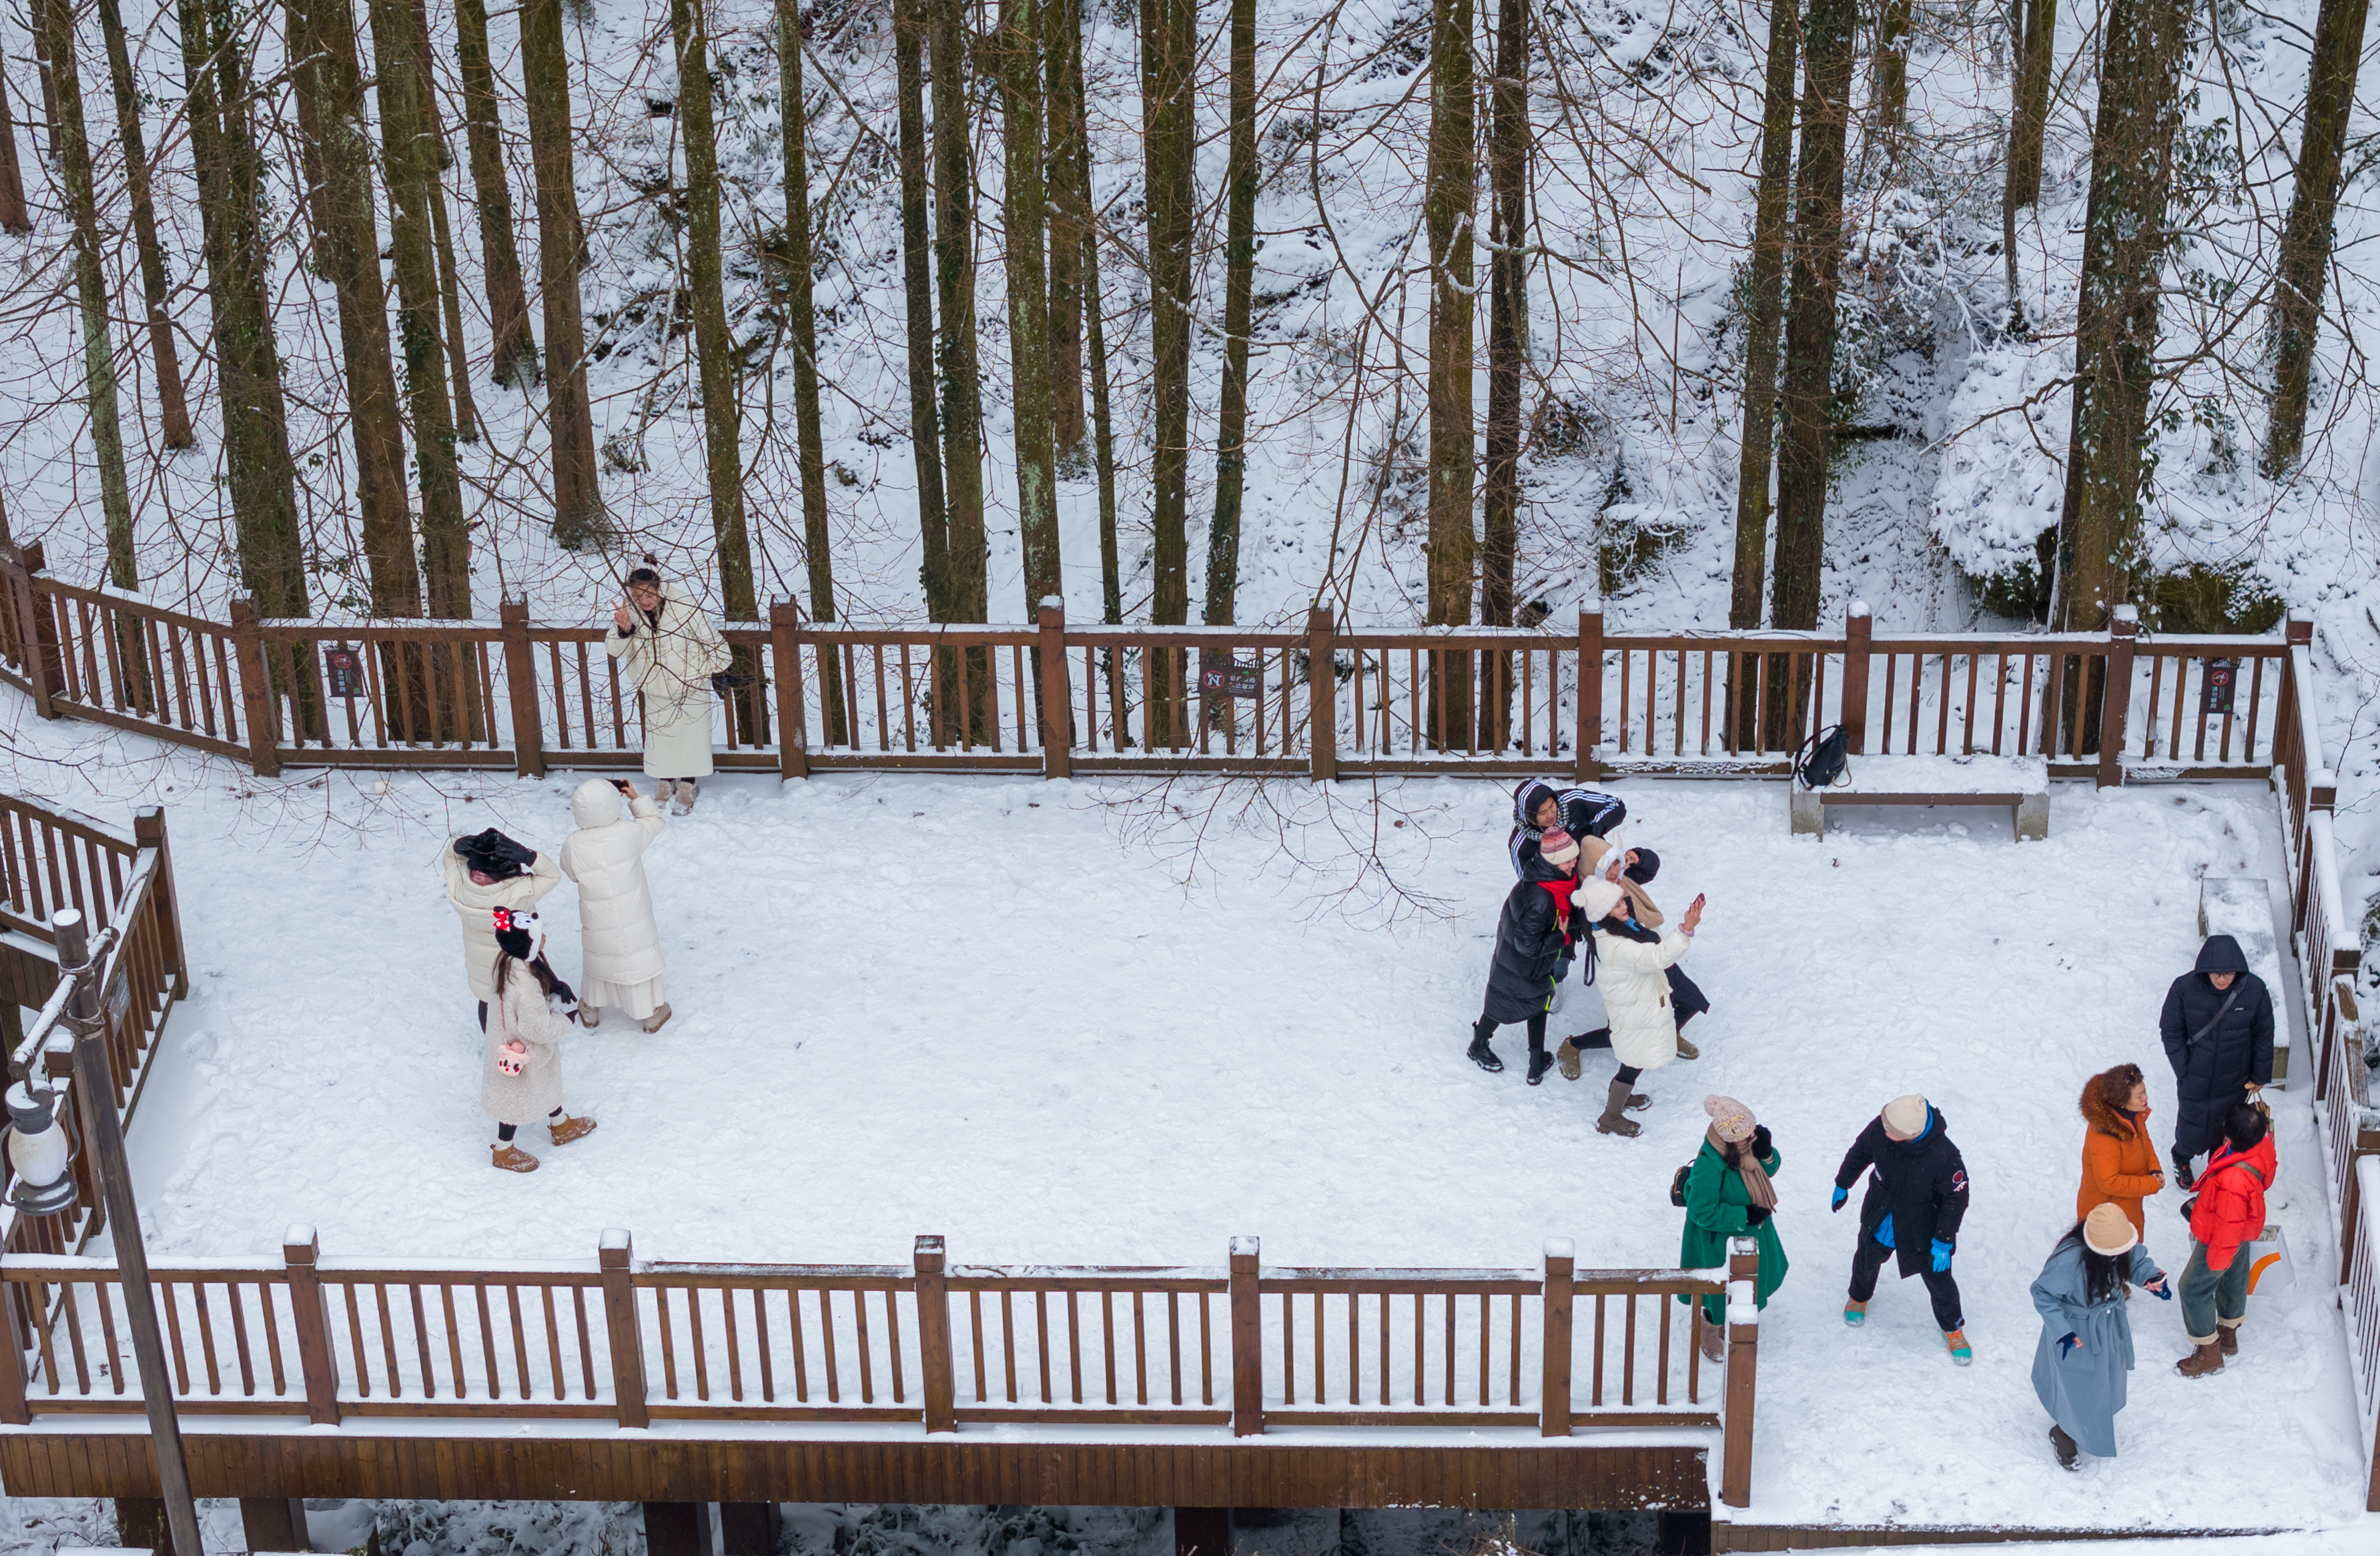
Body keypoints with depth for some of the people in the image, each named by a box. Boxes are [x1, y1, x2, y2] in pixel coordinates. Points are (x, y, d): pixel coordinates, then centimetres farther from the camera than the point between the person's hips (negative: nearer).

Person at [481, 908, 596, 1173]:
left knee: (549, 1083, 31)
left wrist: (556, 987, -7)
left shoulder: (508, 961, -15)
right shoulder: (524, 985, -42)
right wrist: (565, 1020, -16)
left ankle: (560, 1125, 56)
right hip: (523, 1053, -9)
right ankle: (503, 1151, 38)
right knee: (518, 1099, 16)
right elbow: (539, 1028, -33)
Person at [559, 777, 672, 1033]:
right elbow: (654, 821, -2)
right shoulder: (628, 833, -23)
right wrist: (635, 798, 3)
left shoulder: (572, 845, -21)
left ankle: (590, 1011, 46)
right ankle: (650, 1015, 35)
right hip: (634, 919, -1)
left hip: (599, 923, 1)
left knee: (597, 958, 26)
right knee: (640, 960, 18)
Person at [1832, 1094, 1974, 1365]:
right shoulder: (1879, 1130, -28)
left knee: (1939, 1279, 13)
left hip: (1921, 1230, -3)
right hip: (1879, 1219, 4)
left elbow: (1956, 1199, -22)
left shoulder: (1944, 1157, -38)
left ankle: (1952, 1328, 43)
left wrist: (1944, 1241, -15)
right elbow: (1860, 1153, -4)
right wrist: (1843, 1185, 10)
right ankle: (1859, 1297, 62)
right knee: (1867, 1259, 28)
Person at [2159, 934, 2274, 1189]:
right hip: (2195, 1080, -1)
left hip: (2234, 1081, 1)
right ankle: (2182, 1159, 53)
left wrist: (2260, 1075, 2)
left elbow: (2263, 1035, -6)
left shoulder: (2254, 990, -21)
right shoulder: (2185, 988, -25)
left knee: (2227, 1129, 23)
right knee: (2192, 1123, 22)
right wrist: (2184, 1070, -12)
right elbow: (2170, 1032, -10)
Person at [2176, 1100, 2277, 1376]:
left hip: (2220, 1239, -8)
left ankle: (2209, 1354, 28)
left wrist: (2217, 1258, -16)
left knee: (2193, 1288, 12)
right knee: (2234, 1280, 29)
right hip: (2245, 1229, 8)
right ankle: (2228, 1335, 52)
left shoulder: (2233, 1182, -46)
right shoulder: (2263, 1145, -22)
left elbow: (2228, 1227, -32)